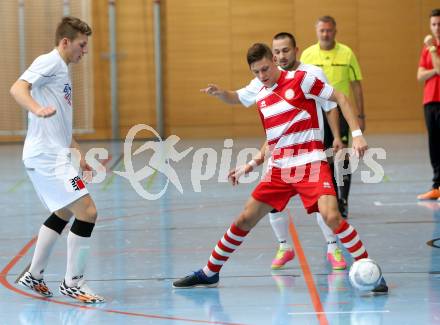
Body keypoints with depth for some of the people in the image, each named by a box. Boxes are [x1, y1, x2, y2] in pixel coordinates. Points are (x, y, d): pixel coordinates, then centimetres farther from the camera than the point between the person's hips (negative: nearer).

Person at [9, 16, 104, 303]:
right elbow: (18, 88, -26)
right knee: (87, 212, -13)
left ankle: (34, 276, 32)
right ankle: (72, 283, -4)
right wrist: (37, 109, -44)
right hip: (46, 156, -11)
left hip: (53, 155, 11)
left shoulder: (62, 70, 20)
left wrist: (78, 152, 28)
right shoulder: (49, 62, -9)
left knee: (63, 213, 25)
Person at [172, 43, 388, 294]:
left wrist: (357, 134, -12)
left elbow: (340, 98, -3)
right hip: (279, 169, 6)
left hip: (311, 164, -6)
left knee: (331, 216, -26)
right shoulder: (261, 98, 13)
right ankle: (210, 273, 20)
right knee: (245, 219, 6)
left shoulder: (300, 79, -6)